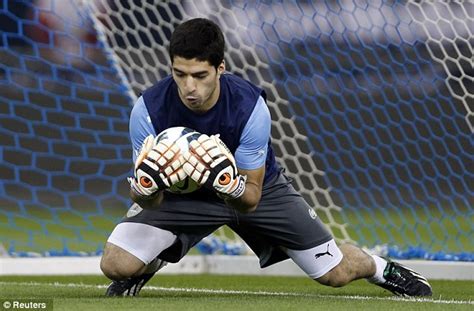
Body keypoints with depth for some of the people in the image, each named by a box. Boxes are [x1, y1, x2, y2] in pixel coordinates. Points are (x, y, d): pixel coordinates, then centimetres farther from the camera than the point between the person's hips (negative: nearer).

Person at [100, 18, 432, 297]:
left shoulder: (250, 106, -32)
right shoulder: (149, 109, -30)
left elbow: (251, 200, -25)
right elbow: (148, 203, -22)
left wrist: (228, 185, -49)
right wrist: (146, 185, -47)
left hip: (258, 188, 0)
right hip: (180, 193, 0)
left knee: (335, 273, 1)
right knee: (116, 265, -22)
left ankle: (381, 268, 37)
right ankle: (149, 265, 15)